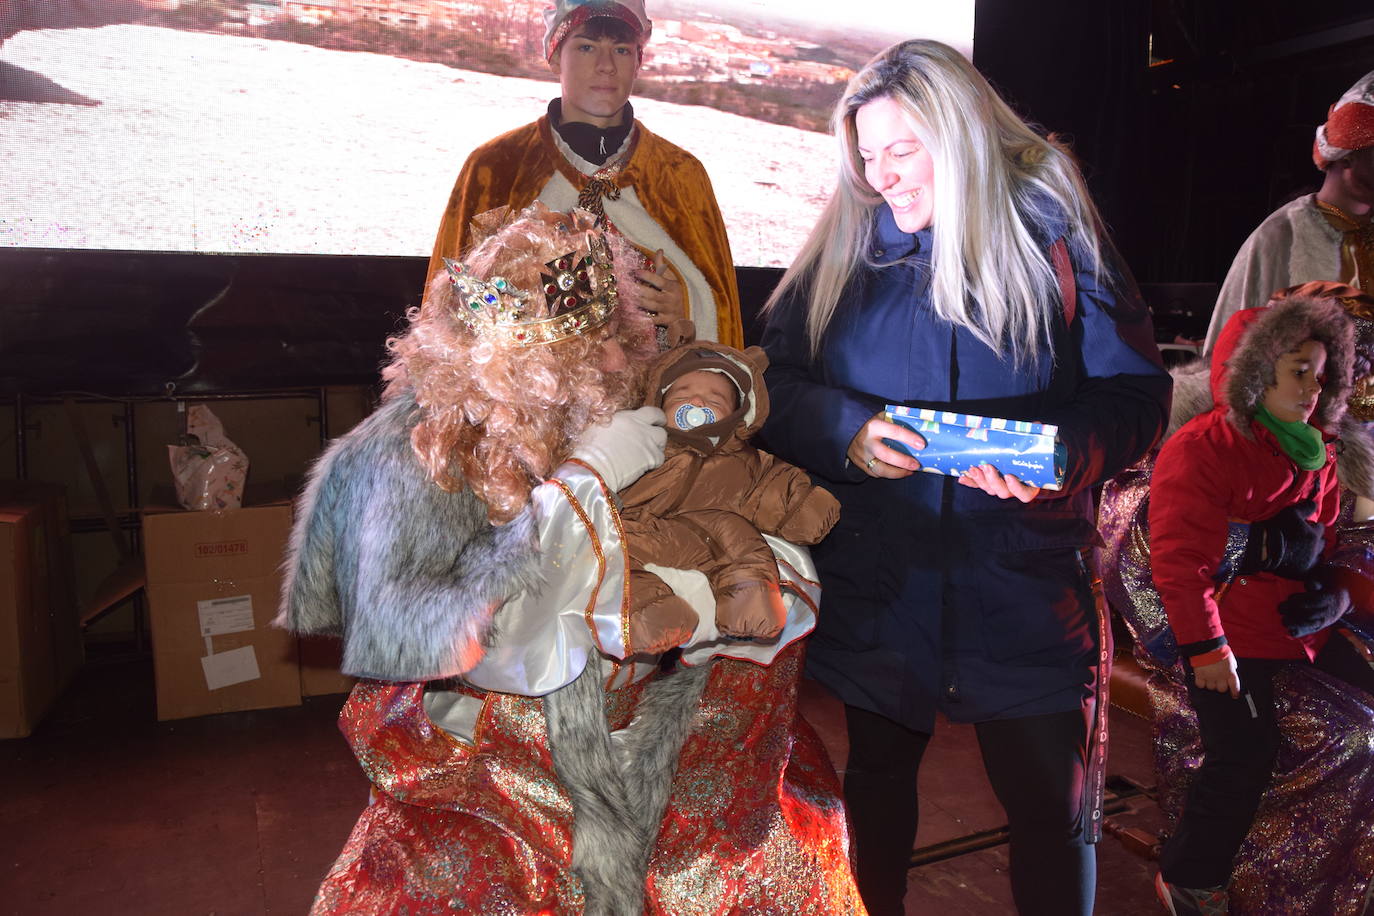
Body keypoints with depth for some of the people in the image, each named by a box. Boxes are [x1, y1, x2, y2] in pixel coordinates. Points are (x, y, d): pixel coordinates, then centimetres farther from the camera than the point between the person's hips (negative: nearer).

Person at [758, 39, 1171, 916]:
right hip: (874, 589, 2)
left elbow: (1135, 388, -5)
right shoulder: (846, 245, 3)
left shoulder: (1051, 228, -2)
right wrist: (848, 433, -20)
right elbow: (779, 381, 0)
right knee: (878, 780, 20)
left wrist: (1064, 452, -25)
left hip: (1025, 591, -1)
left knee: (1053, 809, 11)